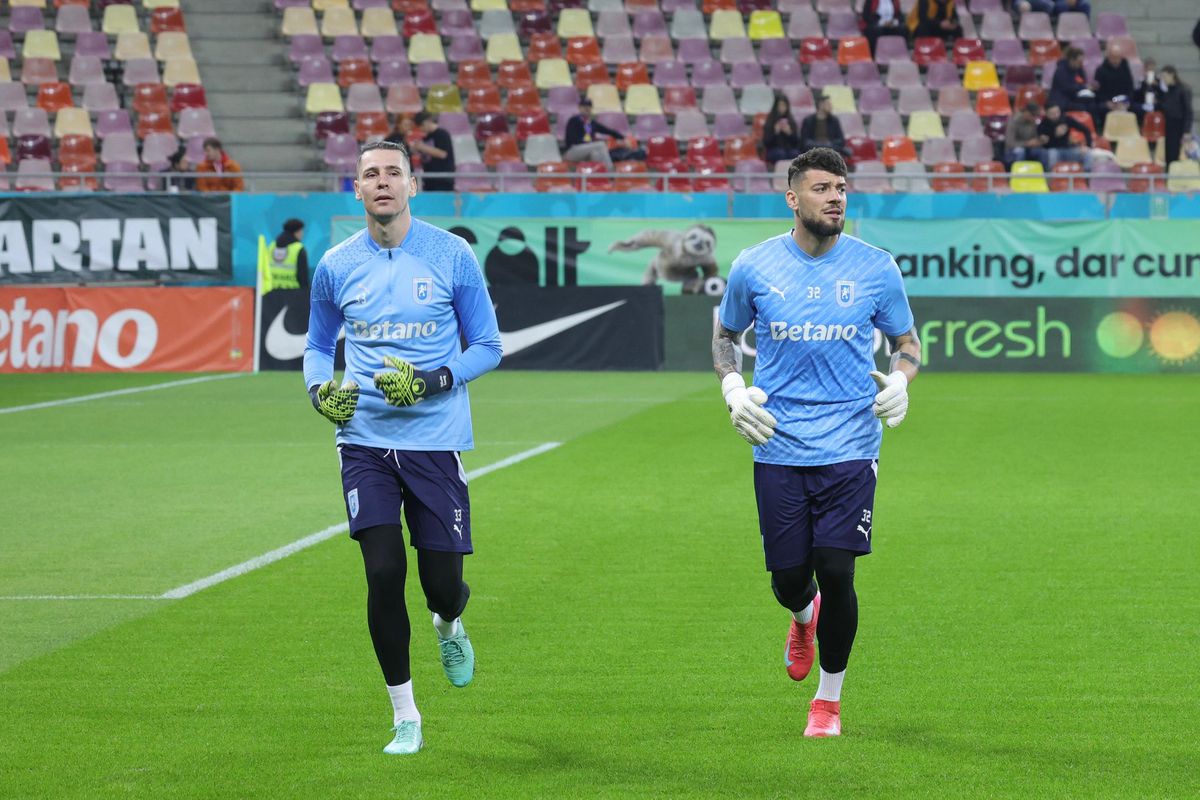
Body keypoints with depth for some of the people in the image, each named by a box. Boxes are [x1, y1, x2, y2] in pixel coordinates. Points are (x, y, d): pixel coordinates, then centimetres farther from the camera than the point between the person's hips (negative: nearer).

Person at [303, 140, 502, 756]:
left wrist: (436, 380, -14)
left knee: (442, 582, -1)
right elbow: (318, 345, 19)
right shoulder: (336, 266, 4)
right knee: (383, 572, -10)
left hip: (436, 439, -1)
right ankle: (404, 716, 5)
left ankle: (448, 625, 40)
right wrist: (320, 389, -2)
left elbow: (487, 347, 3)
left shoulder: (452, 256, -2)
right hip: (365, 439, 1)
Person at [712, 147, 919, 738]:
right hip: (778, 449, 1)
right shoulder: (753, 267, 1)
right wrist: (733, 388, 0)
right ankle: (804, 616, 42)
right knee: (788, 579, 2)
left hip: (850, 448, -1)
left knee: (836, 573, -10)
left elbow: (907, 340, 13)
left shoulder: (875, 268, 0)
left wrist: (898, 380, -8)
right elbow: (726, 334, 18)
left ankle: (829, 698, 11)